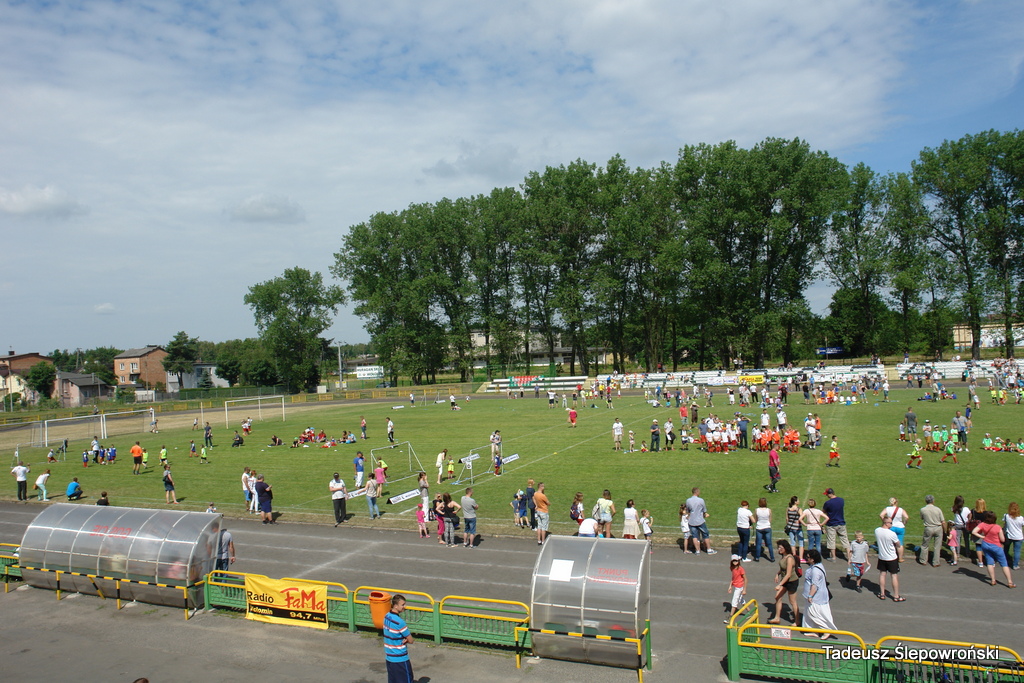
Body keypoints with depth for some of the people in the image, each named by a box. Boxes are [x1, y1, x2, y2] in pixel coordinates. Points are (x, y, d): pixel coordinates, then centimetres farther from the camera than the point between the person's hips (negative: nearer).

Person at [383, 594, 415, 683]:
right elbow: (410, 641, -16)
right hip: (400, 659, -8)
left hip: (388, 658, 8)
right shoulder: (399, 622, -24)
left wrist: (404, 639, -4)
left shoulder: (386, 617, 2)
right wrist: (405, 640, 3)